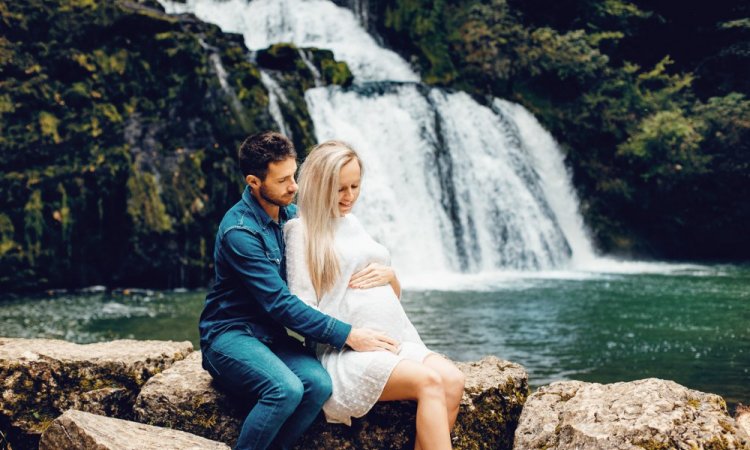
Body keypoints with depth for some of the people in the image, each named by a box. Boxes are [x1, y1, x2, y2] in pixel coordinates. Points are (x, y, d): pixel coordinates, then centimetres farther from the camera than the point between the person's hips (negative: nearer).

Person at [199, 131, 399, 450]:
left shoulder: (291, 216, 6)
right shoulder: (239, 230, -18)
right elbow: (280, 304, -23)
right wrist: (348, 336, -24)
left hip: (271, 335, 6)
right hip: (230, 333, -6)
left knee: (318, 384, -25)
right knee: (286, 389, -34)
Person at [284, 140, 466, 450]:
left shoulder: (352, 223, 22)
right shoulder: (301, 230, 0)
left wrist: (389, 275, 3)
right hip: (347, 352, -7)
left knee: (452, 380, -20)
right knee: (429, 382, -28)